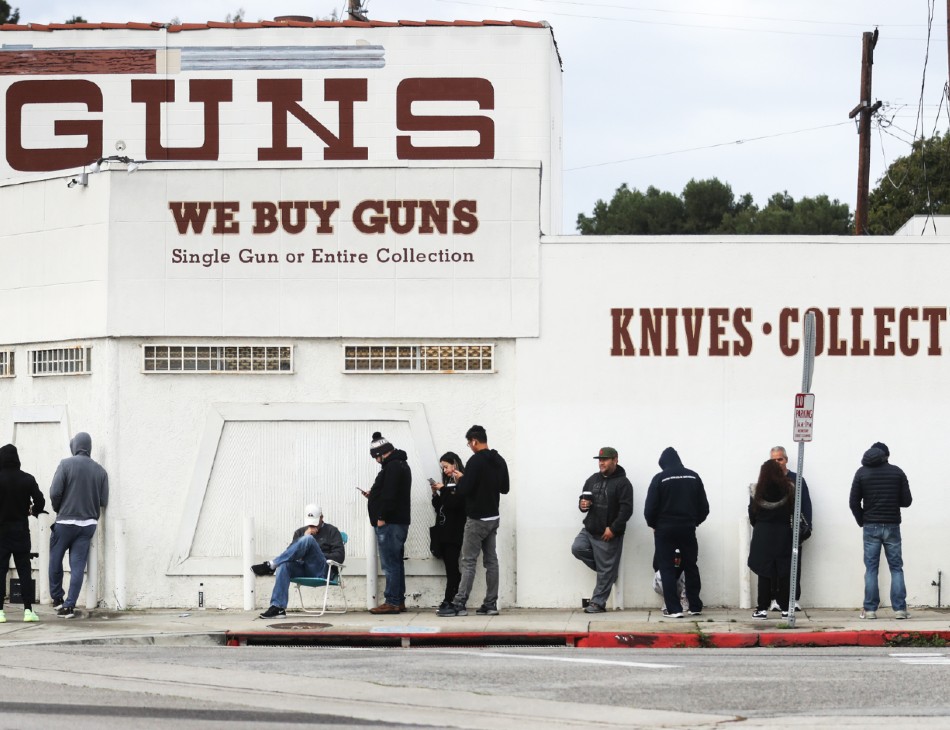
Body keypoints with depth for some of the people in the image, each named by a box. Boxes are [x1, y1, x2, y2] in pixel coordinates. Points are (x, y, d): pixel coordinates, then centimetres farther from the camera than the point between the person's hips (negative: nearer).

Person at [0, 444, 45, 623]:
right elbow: (40, 501, -1)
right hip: (21, 530, 2)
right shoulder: (27, 479, -3)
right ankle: (28, 610, 2)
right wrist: (34, 511, 20)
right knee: (24, 570, 7)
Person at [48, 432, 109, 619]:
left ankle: (57, 598, 20)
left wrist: (58, 509, 6)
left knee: (55, 561, 15)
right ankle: (69, 605, 1)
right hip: (89, 523, 3)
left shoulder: (66, 464, -8)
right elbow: (104, 501, 1)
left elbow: (55, 492, -13)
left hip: (65, 521, -3)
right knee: (78, 565, 4)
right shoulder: (100, 471, 2)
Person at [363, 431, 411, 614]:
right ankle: (398, 601, 15)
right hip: (398, 522, 11)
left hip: (389, 523, -11)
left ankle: (392, 601, -11)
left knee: (390, 563, -10)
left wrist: (381, 517, -20)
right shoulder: (400, 465, 19)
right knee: (395, 562, 13)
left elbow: (390, 495, -21)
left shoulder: (393, 467, -14)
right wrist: (373, 495, 18)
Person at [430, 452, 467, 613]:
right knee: (450, 566, 6)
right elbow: (438, 507, 18)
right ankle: (455, 598, 7)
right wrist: (435, 494, 2)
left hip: (455, 532, -8)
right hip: (443, 530, 8)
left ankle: (449, 599, -12)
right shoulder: (447, 483, 15)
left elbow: (455, 503, -18)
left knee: (451, 565, -9)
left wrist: (443, 490, -11)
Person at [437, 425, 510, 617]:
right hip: (493, 517, 8)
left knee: (468, 562, -7)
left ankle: (459, 604, -8)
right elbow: (505, 488, 17)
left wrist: (460, 479, -1)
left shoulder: (476, 461, -17)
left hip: (477, 519, -8)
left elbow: (464, 490, -21)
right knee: (491, 560, 8)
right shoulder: (500, 461, 9)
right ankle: (490, 604, 8)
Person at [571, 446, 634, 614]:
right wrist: (582, 504, -6)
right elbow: (583, 498, 20)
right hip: (589, 529, 7)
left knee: (605, 571, -2)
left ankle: (597, 603, 7)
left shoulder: (622, 483, -9)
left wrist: (613, 529, -21)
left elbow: (626, 509, -16)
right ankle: (606, 568, 11)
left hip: (608, 534, -7)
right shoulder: (593, 479, 12)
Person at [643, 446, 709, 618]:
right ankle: (695, 606, 16)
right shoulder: (693, 477, 2)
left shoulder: (660, 479, -9)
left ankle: (674, 608, -5)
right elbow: (704, 507, 4)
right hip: (688, 529, 3)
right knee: (691, 567, 15)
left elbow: (650, 509, -10)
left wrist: (654, 525, 8)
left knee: (667, 569, 2)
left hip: (665, 529, -3)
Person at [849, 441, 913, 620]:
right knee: (896, 568, 4)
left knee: (871, 568, 3)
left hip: (871, 527, 0)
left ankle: (870, 609, -1)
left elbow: (853, 502, -2)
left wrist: (862, 522, 11)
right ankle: (900, 609, -3)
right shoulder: (897, 472, 1)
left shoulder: (862, 472, 2)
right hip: (892, 526, 0)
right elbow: (907, 501, 0)